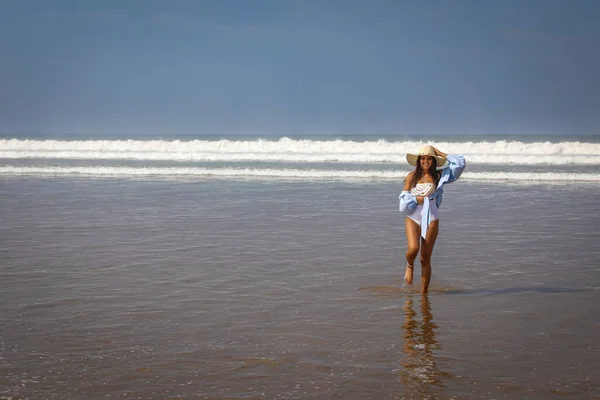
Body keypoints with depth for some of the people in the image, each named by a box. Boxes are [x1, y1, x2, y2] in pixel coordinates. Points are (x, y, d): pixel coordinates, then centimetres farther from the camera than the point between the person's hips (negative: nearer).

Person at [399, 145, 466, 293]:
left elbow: (461, 164, -3)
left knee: (425, 259, 2)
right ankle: (409, 266, 11)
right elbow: (404, 198, 5)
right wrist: (416, 199, -12)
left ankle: (424, 292, 13)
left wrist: (441, 154, 1)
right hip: (413, 218, 0)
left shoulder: (438, 176, 3)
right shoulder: (412, 176, 5)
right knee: (413, 248, -24)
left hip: (430, 219, 0)